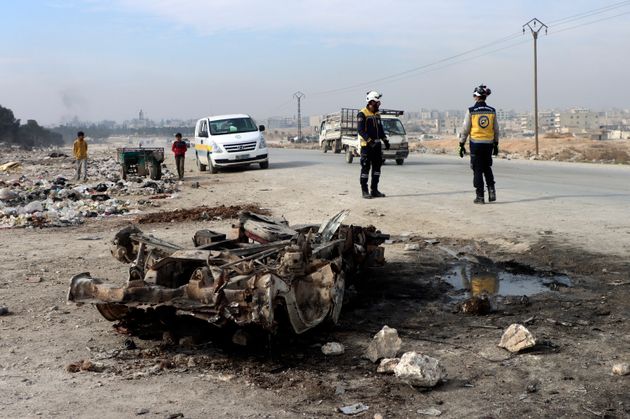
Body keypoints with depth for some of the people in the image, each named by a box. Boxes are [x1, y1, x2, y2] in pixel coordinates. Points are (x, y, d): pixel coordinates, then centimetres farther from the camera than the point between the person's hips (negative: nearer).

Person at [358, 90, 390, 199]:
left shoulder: (377, 114, 15)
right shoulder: (362, 114, -10)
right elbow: (360, 130, -18)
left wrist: (385, 141, 13)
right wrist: (369, 140, -27)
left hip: (377, 145, 8)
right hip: (367, 145, -8)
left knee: (377, 167, 9)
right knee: (366, 168, -4)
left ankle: (374, 190, 16)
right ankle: (365, 191, 2)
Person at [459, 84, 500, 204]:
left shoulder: (471, 111, -8)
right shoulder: (492, 111, 3)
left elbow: (465, 129, -6)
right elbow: (496, 130, 8)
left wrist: (462, 144, 1)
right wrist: (496, 144, 18)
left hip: (476, 143, -3)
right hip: (489, 143, 3)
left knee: (477, 170, 4)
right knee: (487, 168, 19)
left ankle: (480, 196, 5)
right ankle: (491, 191, 7)